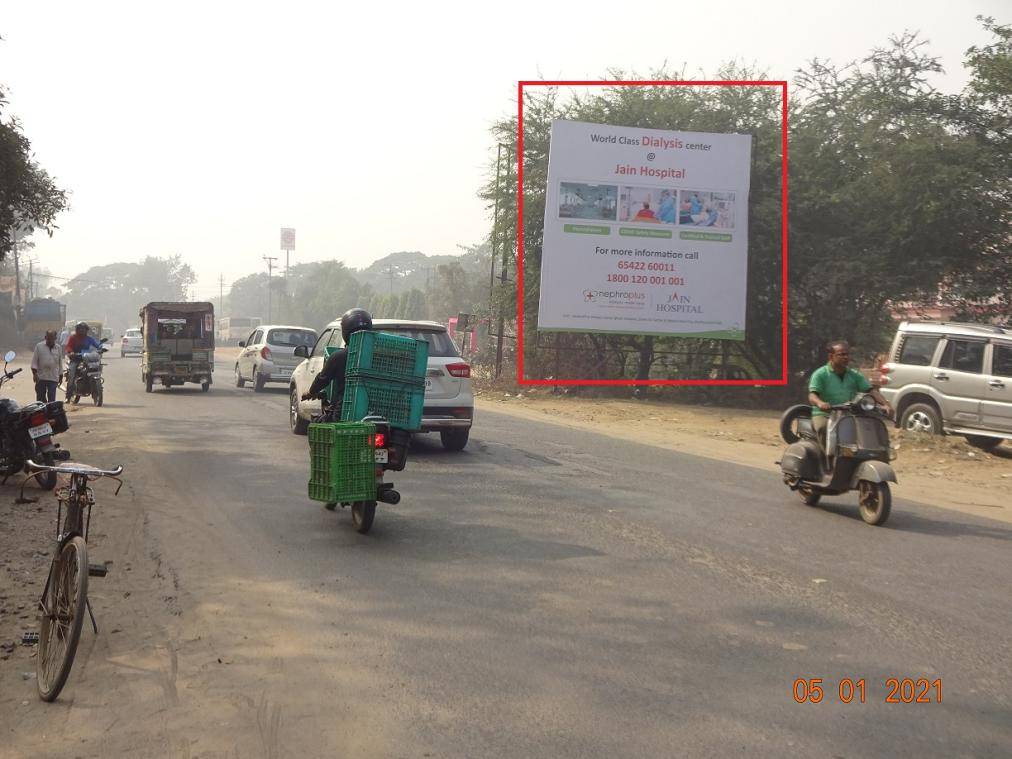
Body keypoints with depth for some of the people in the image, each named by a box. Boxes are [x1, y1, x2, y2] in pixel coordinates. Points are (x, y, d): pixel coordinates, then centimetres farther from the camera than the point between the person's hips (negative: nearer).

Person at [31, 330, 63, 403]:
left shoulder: (58, 348, 9)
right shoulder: (39, 346, 2)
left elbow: (60, 363, 15)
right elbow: (34, 362, 0)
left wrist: (60, 376, 16)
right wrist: (35, 373, -10)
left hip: (53, 378, 1)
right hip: (40, 377, -1)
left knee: (52, 399, -4)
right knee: (40, 397, 6)